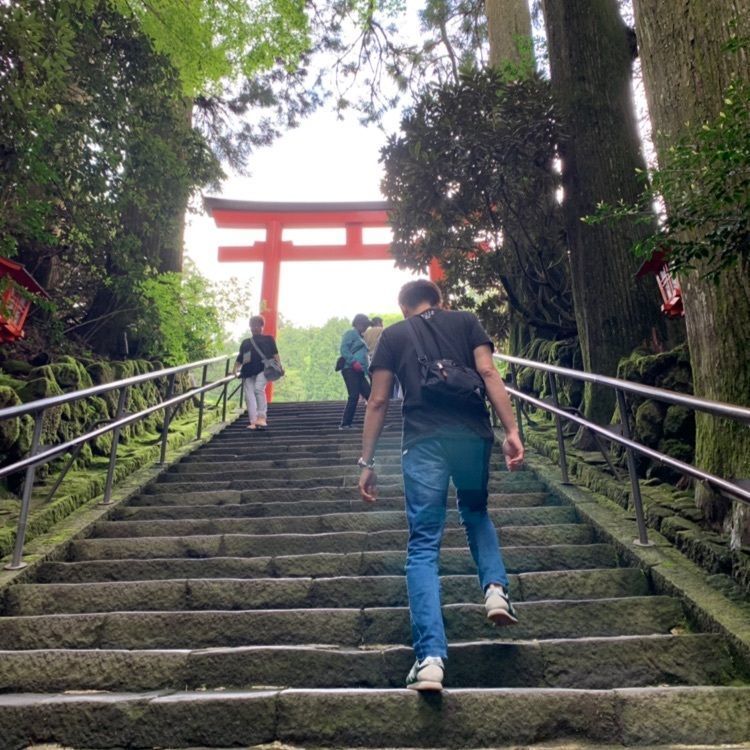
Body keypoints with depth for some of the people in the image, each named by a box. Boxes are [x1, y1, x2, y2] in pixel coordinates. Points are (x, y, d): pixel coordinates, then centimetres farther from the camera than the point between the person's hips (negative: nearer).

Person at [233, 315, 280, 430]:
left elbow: (274, 353, 10)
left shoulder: (268, 339, 21)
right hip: (248, 371, 4)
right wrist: (236, 368, 4)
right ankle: (253, 421, -7)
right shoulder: (245, 342, 29)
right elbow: (240, 358, 22)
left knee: (259, 388, -25)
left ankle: (262, 417, -20)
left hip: (263, 368, -4)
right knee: (249, 395, -7)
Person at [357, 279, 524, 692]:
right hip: (473, 433, 2)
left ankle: (430, 657, -9)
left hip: (423, 441, -1)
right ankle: (495, 588, 6)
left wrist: (367, 462, 11)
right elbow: (487, 373, 1)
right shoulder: (466, 321, 17)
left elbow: (378, 402, 9)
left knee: (423, 546, 1)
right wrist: (512, 431, -4)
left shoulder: (393, 335, 16)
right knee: (475, 512, 28)